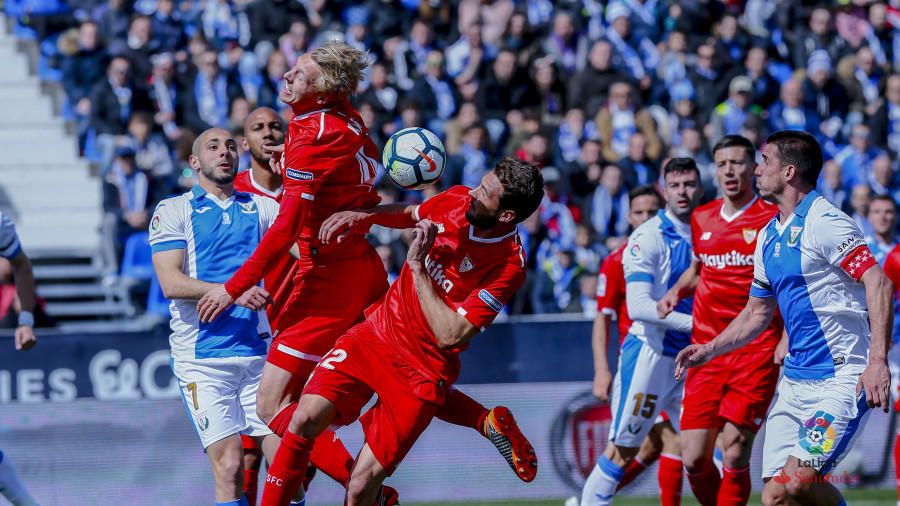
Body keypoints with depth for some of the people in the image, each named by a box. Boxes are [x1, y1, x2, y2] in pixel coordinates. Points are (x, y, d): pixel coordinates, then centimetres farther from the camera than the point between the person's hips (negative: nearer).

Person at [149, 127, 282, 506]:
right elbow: (171, 282, -8)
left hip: (258, 351, 3)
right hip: (202, 357, -3)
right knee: (229, 467, -13)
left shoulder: (262, 208, 16)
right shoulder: (173, 211, 5)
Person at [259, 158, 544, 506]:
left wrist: (417, 266, -21)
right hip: (376, 332, 5)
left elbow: (450, 335, -24)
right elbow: (409, 214, 21)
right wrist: (362, 216, 1)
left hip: (423, 370, -5)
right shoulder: (457, 200, -4)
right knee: (305, 419, -16)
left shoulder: (508, 267, -20)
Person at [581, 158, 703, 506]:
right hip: (648, 355, -6)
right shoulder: (647, 238, -12)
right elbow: (638, 306, -21)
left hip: (690, 358, 6)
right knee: (622, 451, -1)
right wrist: (694, 323, -25)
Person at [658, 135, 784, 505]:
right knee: (694, 458, -1)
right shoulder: (702, 219, 12)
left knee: (734, 450, -13)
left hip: (757, 351, -5)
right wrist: (676, 291, 11)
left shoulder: (773, 219, -4)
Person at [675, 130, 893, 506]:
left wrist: (877, 361, -28)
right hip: (794, 382, 9)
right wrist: (709, 349, 18)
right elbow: (758, 312, 28)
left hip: (843, 380, -8)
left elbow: (879, 284, -20)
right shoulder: (768, 236, 16)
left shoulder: (824, 222, -12)